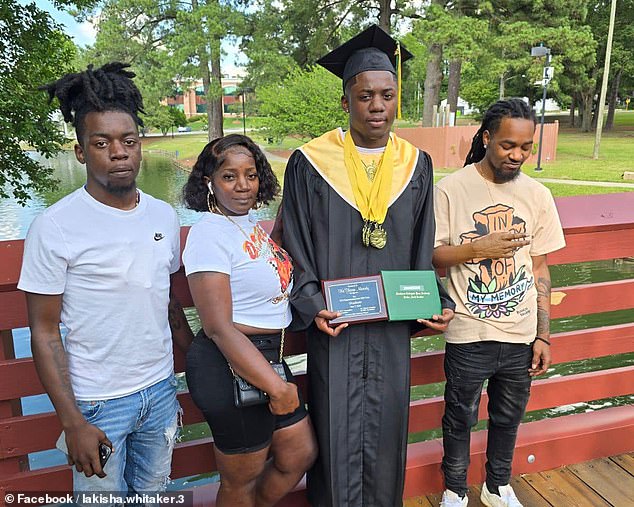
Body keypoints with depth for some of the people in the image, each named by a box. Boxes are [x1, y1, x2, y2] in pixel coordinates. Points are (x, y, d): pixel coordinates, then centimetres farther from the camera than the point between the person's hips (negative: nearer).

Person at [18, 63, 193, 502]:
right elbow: (44, 332, -9)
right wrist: (72, 422, -12)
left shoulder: (164, 216, 1)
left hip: (161, 390, 5)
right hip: (97, 402, -4)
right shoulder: (55, 227, -13)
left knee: (155, 494, 20)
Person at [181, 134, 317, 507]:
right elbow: (218, 327, -23)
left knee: (301, 454, 21)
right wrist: (276, 387, -21)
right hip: (232, 365, -9)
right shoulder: (209, 235, -19)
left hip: (268, 357, 9)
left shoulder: (252, 223, 7)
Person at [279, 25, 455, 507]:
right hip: (334, 324, -2)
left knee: (387, 427, 15)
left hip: (393, 326, 3)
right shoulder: (310, 164, -7)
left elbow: (421, 251, 7)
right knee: (336, 431, 8)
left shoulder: (416, 165, 3)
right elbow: (296, 250, -4)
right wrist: (312, 307, -17)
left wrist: (437, 303, -5)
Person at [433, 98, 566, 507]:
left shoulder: (538, 195, 1)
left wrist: (544, 336, 3)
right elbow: (430, 256, -8)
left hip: (521, 335, 3)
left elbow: (539, 269, 5)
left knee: (508, 418, 20)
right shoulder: (451, 189, -9)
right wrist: (477, 248, -22)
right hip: (469, 334, -3)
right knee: (460, 418, 14)